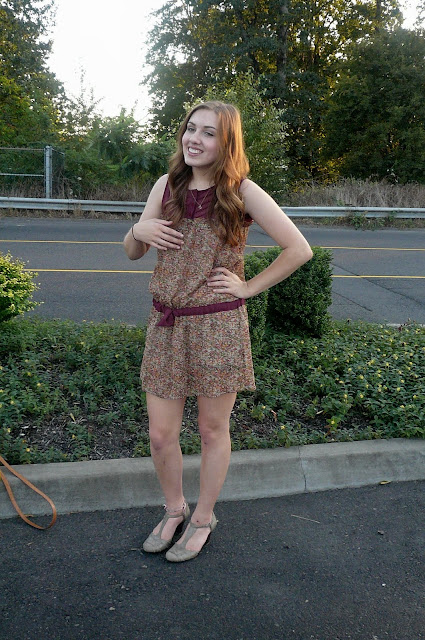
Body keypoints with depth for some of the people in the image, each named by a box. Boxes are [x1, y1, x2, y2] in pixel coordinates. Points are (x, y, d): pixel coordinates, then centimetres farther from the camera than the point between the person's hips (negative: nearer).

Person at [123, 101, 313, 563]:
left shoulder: (242, 192, -7)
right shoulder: (167, 185, 5)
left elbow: (299, 249, -8)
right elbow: (131, 252, 13)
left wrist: (249, 287, -8)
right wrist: (140, 230, -9)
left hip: (218, 328, -4)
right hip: (165, 325, 4)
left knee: (212, 430, 12)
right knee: (160, 435, 9)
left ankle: (203, 518, 35)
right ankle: (174, 509, 37)